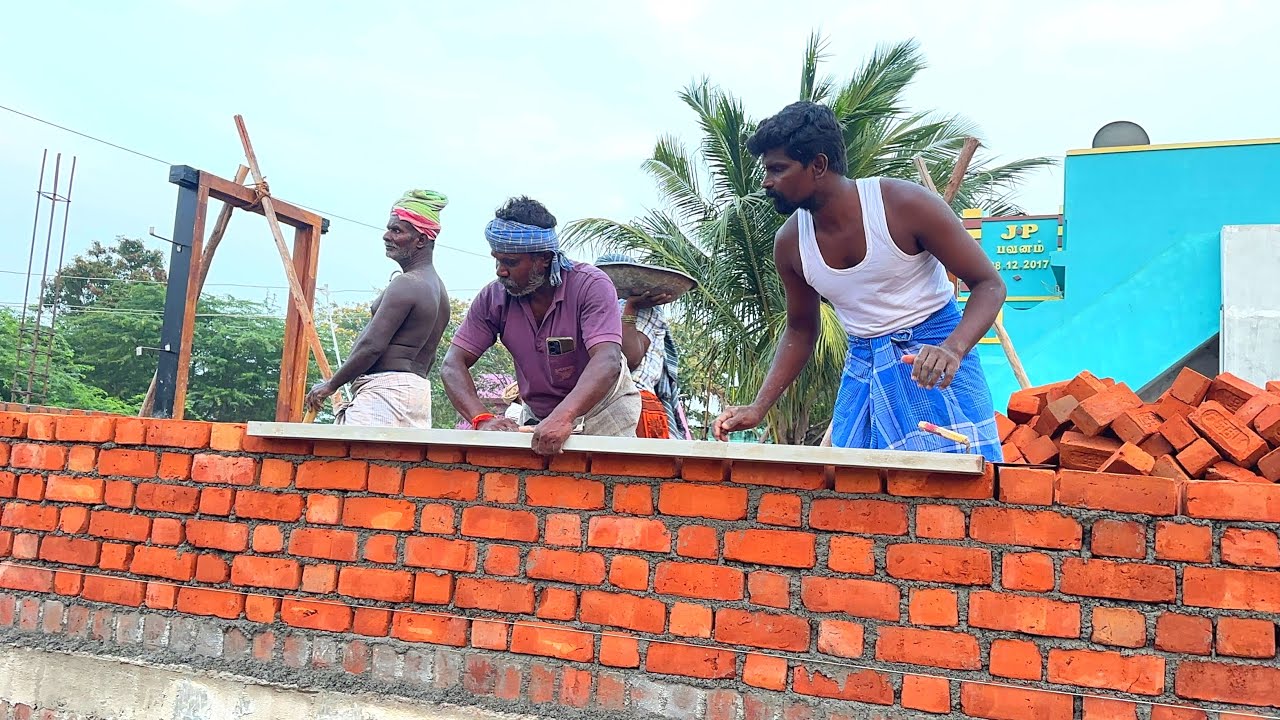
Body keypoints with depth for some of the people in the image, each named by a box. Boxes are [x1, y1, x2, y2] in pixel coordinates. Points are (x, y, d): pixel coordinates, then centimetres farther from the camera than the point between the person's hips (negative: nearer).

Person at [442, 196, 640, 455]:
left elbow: (607, 362, -35)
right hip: (537, 418, 3)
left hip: (604, 411, -3)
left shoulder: (591, 286, -22)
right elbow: (453, 364, -11)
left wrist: (562, 417, -50)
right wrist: (482, 419, -29)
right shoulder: (494, 297, -10)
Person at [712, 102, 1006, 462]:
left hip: (934, 359, -4)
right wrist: (757, 409, 1)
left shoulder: (905, 204, -16)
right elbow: (800, 330, 11)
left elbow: (989, 284, -11)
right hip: (862, 369, 4)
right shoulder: (790, 243, -3)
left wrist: (953, 350, -31)